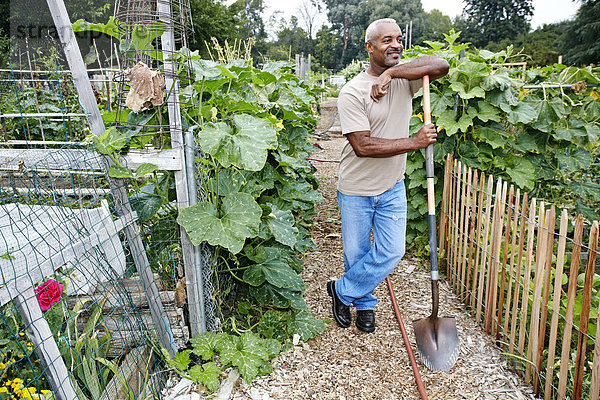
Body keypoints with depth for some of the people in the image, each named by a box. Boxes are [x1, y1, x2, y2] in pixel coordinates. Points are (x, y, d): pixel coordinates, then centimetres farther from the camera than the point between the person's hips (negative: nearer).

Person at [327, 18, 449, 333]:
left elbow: (440, 65, -20)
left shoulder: (405, 78, -1)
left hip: (392, 188, 4)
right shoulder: (352, 92, -16)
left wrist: (391, 73, -26)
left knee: (391, 252, 4)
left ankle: (342, 291, 26)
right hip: (356, 190, -4)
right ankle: (364, 304, 39)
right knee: (356, 255, 11)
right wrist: (415, 142, -23)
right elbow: (362, 145, -24)